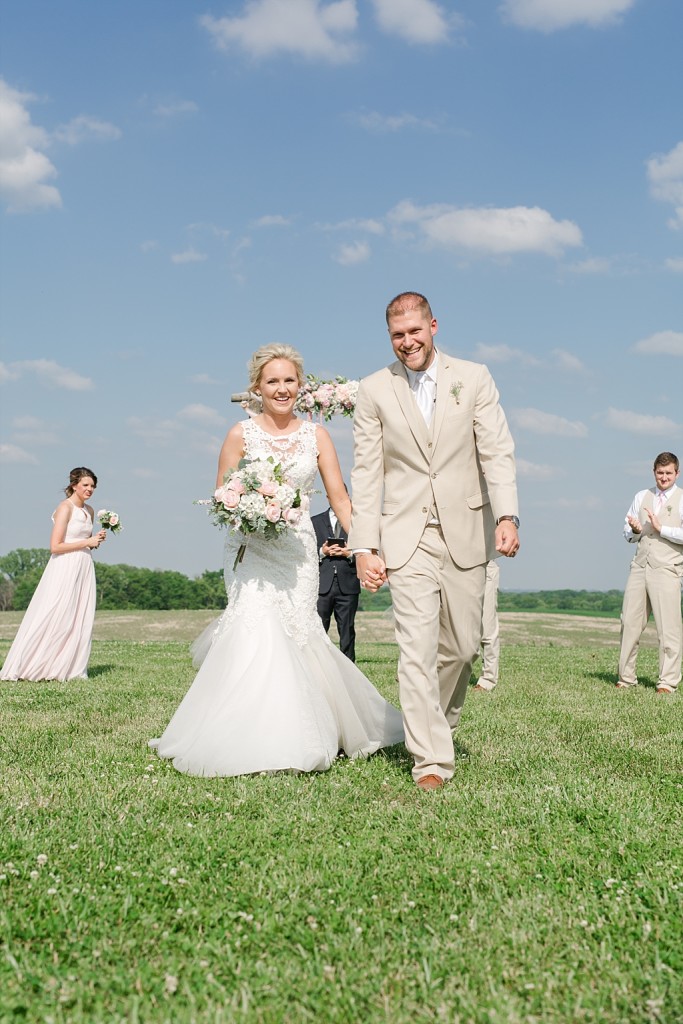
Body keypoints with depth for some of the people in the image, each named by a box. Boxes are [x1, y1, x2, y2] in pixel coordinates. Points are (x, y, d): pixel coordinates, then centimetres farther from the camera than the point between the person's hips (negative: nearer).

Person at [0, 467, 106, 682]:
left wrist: (96, 540, 3)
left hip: (84, 568, 8)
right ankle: (31, 667, 2)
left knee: (80, 620, 5)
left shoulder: (89, 511, 13)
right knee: (55, 618, -7)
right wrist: (87, 542, -14)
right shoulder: (65, 508, -10)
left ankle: (72, 669, 12)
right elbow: (55, 546, -16)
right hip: (64, 569, -8)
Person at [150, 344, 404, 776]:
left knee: (294, 635, 3)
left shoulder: (315, 434, 5)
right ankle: (252, 744, -7)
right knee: (258, 629, -15)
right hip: (252, 549, -2)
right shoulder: (241, 434, 1)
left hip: (299, 550, 2)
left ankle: (293, 739, 20)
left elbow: (339, 496, -1)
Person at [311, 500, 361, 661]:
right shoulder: (315, 521, 13)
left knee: (347, 632, 2)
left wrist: (350, 554, -10)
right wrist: (321, 552, -10)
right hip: (322, 585, 0)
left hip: (348, 586, 0)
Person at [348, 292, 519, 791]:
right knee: (418, 647, -9)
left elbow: (497, 451, -2)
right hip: (407, 538, -1)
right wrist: (364, 547, -4)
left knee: (462, 646, 8)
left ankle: (435, 724, 34)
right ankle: (431, 759, -3)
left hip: (465, 534, 1)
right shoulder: (374, 390, 4)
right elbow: (367, 474, 2)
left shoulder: (474, 378, 5)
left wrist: (507, 515, -17)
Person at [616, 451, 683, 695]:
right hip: (639, 566, 5)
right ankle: (626, 678, 11)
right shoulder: (641, 497, 17)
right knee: (630, 623, 4)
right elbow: (628, 534, 17)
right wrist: (634, 530, -4)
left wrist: (660, 528, -13)